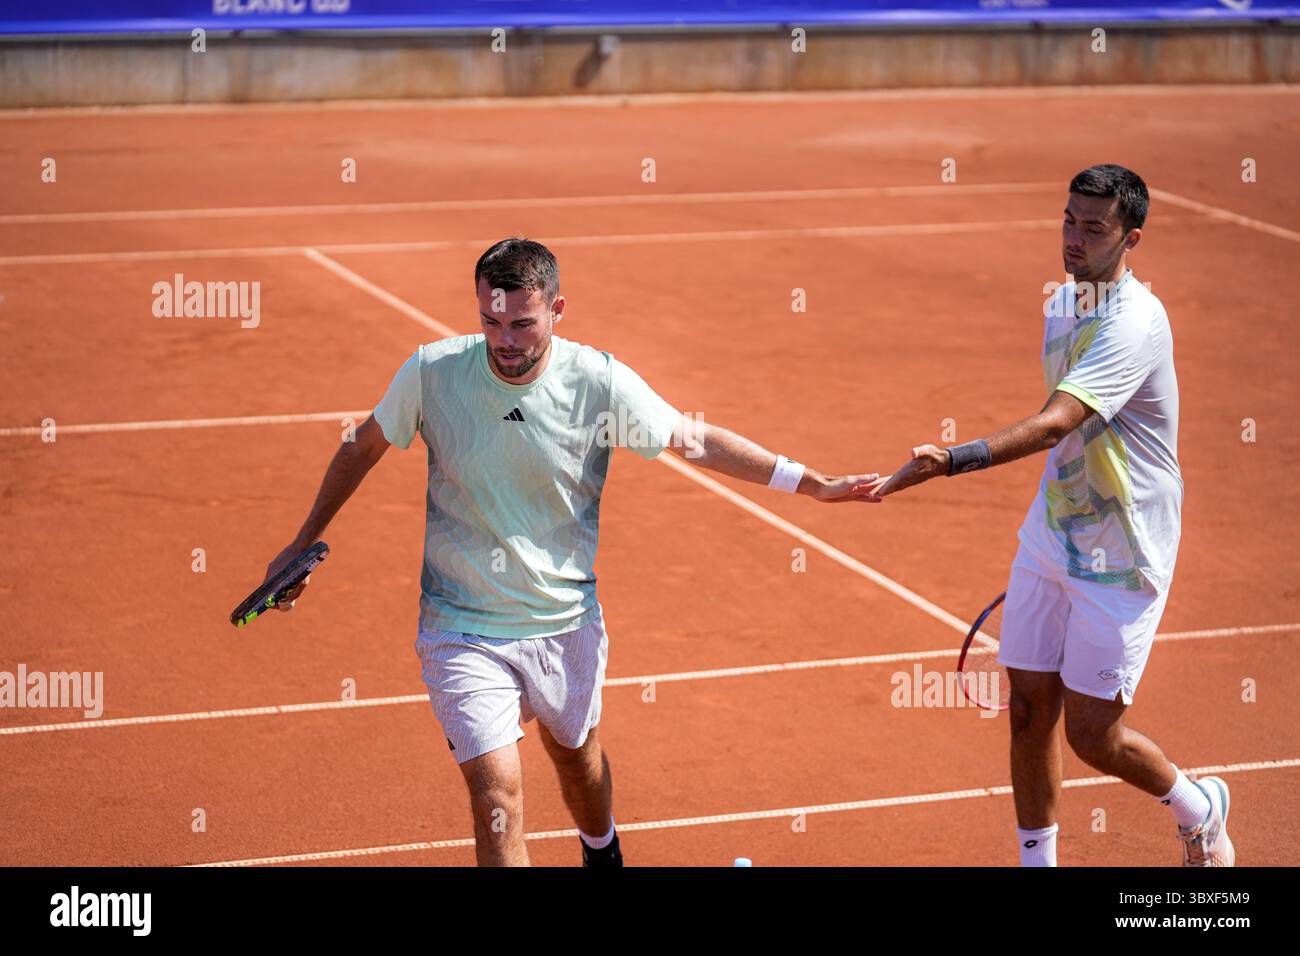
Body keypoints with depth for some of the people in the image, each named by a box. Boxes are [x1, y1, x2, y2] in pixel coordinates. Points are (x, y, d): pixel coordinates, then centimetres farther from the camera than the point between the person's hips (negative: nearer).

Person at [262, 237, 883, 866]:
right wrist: (302, 545, 9)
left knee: (576, 755, 23)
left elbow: (697, 441, -2)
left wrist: (812, 483, -6)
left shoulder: (601, 383, -15)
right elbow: (363, 447, 3)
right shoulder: (430, 372, -15)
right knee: (498, 795, -14)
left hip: (566, 625, 2)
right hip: (462, 632, -2)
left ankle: (602, 851, 56)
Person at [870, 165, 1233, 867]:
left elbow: (1055, 423, -35)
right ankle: (1036, 859, 22)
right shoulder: (1061, 306, 6)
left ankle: (1199, 807, 29)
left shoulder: (1136, 324, -22)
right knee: (1029, 711, 7)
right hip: (1049, 541, 7)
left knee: (1092, 736, -1)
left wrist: (950, 462, -45)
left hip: (1120, 559, -7)